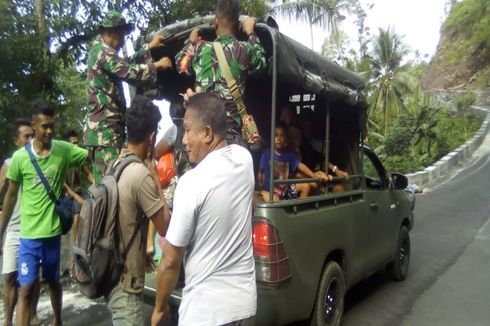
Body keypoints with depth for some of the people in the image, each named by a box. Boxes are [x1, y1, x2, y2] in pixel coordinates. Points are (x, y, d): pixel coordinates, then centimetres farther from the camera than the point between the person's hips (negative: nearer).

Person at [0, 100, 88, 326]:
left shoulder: (65, 150, -7)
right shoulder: (20, 157, -8)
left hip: (53, 231, 2)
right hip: (29, 234, -1)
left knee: (53, 282, 19)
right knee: (26, 288, -1)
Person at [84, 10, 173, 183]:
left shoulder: (99, 51, 21)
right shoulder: (103, 52, -11)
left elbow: (127, 63, 30)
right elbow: (130, 72, -19)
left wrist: (150, 46, 31)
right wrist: (157, 65, -5)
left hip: (103, 126, 11)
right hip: (105, 127, -11)